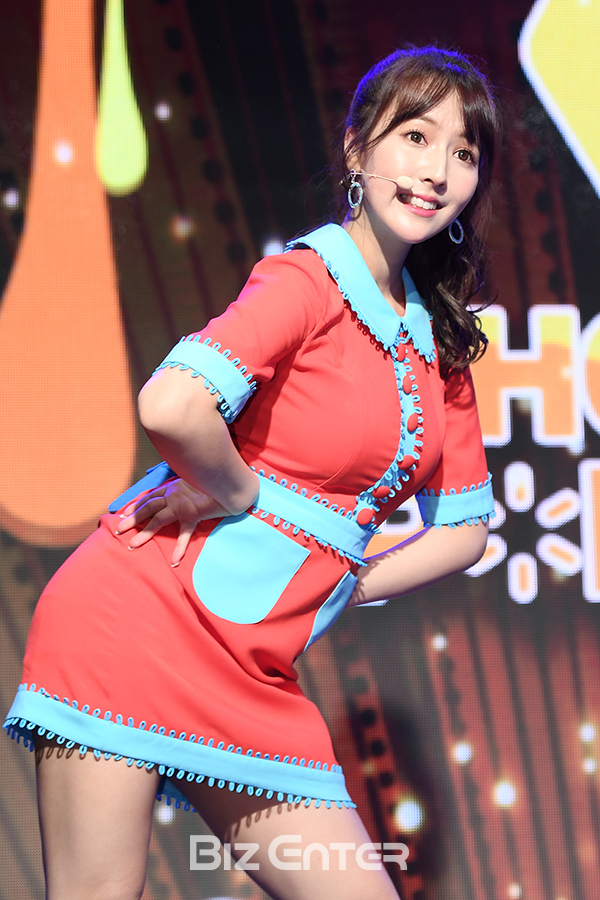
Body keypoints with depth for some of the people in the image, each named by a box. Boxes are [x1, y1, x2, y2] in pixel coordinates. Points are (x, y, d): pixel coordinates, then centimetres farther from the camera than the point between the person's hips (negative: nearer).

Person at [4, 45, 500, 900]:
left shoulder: (441, 346, 13)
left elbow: (463, 531, 18)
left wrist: (323, 592, 7)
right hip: (142, 624, -7)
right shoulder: (309, 277, -10)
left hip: (251, 674, 7)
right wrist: (240, 495, -9)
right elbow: (170, 406, -27)